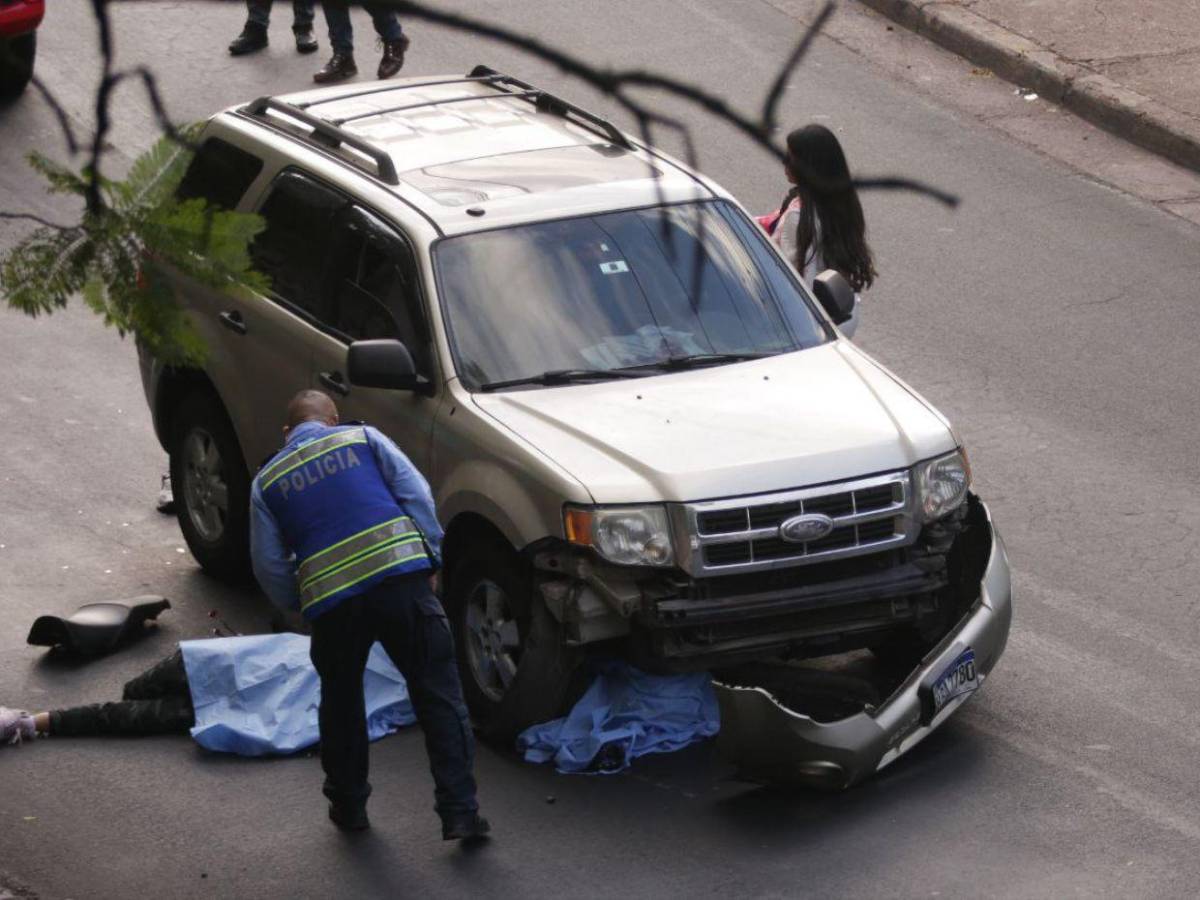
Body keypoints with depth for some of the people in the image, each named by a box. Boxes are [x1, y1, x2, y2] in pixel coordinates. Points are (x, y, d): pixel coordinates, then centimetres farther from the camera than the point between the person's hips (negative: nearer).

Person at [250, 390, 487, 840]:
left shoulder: (267, 481, 19)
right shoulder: (363, 439, 17)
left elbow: (269, 566, 15)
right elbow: (417, 495, 6)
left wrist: (301, 606, 28)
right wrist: (431, 560, 11)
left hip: (330, 599, 1)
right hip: (400, 577, -1)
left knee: (341, 701, 24)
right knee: (439, 696, 4)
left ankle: (348, 805, 32)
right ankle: (460, 812, -1)